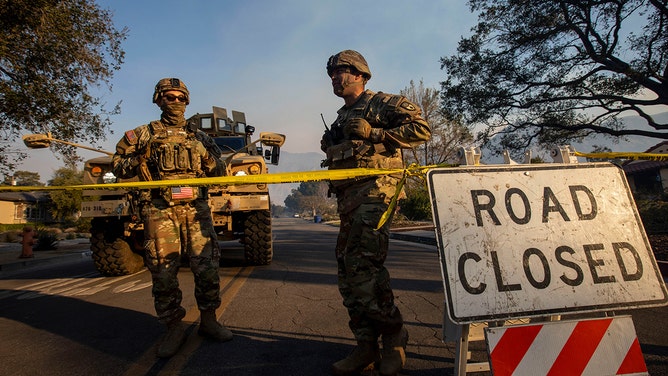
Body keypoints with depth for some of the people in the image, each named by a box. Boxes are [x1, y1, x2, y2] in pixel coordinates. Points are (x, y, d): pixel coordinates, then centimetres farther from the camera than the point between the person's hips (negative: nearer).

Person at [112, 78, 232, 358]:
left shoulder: (198, 136, 17)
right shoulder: (145, 134, 13)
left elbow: (215, 174, 21)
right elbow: (119, 168, 13)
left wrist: (212, 161, 0)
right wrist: (138, 158, -6)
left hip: (196, 207, 1)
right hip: (159, 209, -1)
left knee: (207, 266, -3)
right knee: (163, 271, 0)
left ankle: (208, 321, 14)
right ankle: (174, 328, 15)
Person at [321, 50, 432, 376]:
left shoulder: (382, 103, 5)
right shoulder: (341, 119, 28)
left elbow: (421, 129, -6)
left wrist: (373, 134, -11)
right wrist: (330, 147, 14)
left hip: (374, 192, -8)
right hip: (348, 198, 9)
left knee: (362, 265, -17)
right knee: (348, 272, 5)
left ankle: (393, 334, 5)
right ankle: (367, 345, 15)